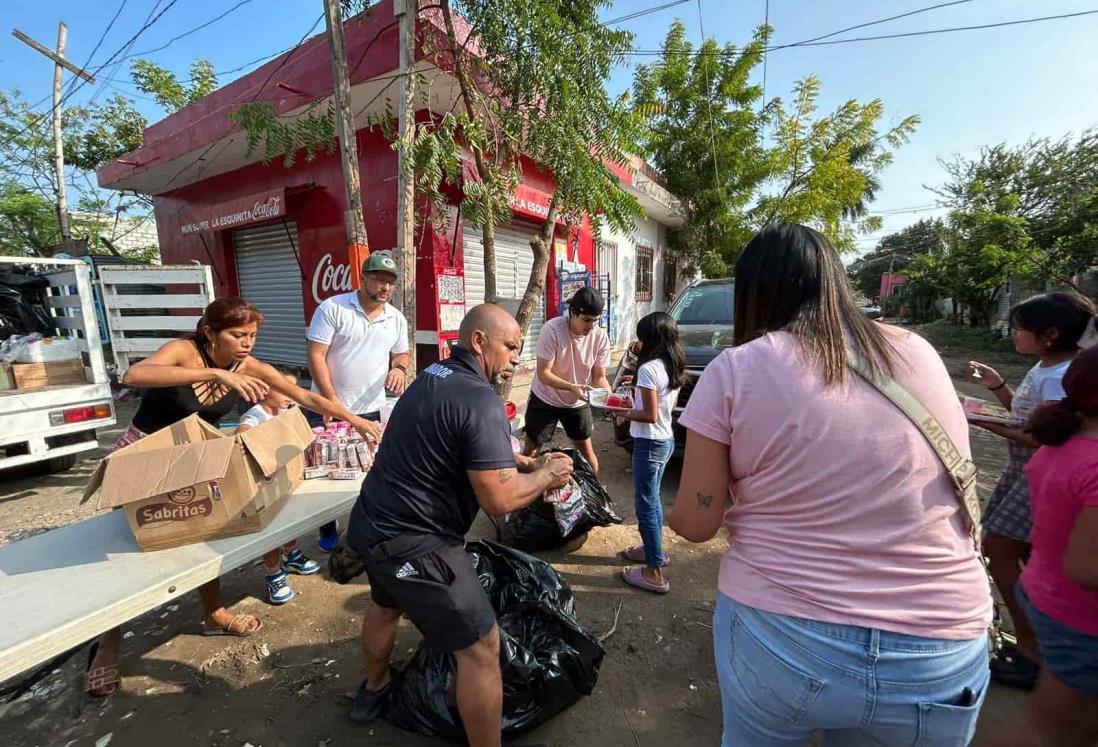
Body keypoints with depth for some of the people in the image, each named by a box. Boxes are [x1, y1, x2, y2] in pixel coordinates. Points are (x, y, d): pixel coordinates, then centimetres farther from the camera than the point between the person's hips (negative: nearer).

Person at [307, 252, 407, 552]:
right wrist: (332, 400, -17)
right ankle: (328, 529, 31)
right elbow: (316, 356, -13)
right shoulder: (332, 308, -11)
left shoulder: (397, 318, 3)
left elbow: (402, 353, 15)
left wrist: (400, 367, -9)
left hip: (370, 410, 3)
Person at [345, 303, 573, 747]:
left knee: (387, 606, 35)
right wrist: (547, 475, -9)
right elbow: (499, 500, -26)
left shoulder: (433, 377, 7)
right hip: (412, 541, -10)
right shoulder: (481, 401, -24)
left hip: (373, 523, 11)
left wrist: (525, 463, 8)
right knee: (480, 648, 2)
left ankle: (373, 690, 60)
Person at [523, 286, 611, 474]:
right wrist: (572, 387, -39)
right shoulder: (552, 329, -26)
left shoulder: (600, 337, -15)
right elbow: (543, 374, -25)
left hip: (578, 403, 3)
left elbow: (599, 377, -8)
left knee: (586, 449, 12)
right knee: (531, 449, 9)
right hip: (545, 399, -2)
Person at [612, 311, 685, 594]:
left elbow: (650, 415, -22)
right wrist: (637, 386, 17)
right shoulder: (675, 368, 6)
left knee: (646, 505, 1)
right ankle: (654, 549, 39)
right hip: (667, 439, 9)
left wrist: (623, 414, -7)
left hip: (650, 443, -9)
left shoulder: (648, 369, -20)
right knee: (653, 499, 23)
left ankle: (655, 573, 11)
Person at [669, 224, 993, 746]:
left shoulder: (735, 370, -14)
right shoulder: (920, 355, -2)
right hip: (940, 661, 4)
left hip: (776, 638, -2)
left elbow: (696, 523, -9)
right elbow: (955, 489, 13)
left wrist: (671, 512, 12)